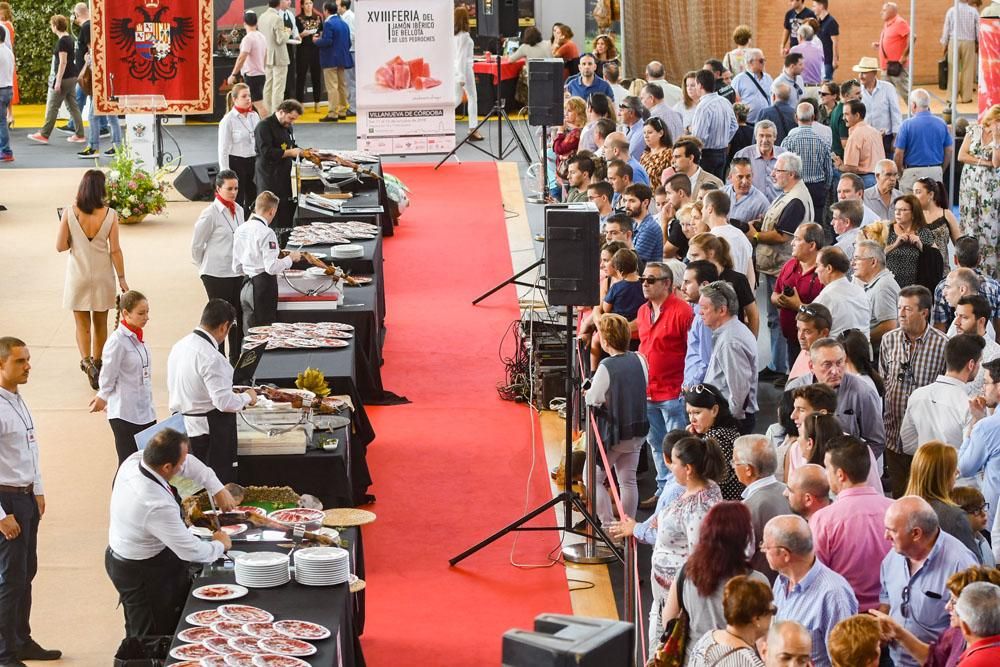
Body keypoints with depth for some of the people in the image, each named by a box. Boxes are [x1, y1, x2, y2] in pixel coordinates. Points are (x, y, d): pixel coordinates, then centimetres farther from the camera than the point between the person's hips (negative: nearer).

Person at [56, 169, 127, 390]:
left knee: (82, 325, 9)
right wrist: (122, 279, 1)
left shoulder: (69, 213, -13)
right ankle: (97, 362, 30)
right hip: (102, 276, 1)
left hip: (78, 276, -1)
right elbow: (115, 250, -9)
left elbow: (60, 246, -9)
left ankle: (87, 362, -12)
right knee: (100, 323, 18)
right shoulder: (109, 215, -12)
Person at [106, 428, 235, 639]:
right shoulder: (158, 506, -38)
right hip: (142, 573, -8)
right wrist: (220, 546, -6)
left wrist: (217, 489, -1)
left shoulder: (134, 460, -15)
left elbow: (188, 463, 3)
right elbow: (191, 551, -25)